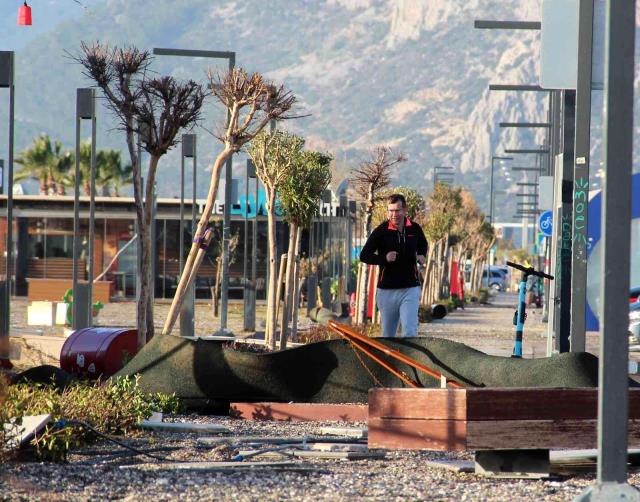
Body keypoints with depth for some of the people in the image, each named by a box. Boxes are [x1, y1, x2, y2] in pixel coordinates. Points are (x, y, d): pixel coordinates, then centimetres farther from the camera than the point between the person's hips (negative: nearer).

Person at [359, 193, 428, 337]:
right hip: (387, 290, 0)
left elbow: (422, 244, 25)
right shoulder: (381, 231, -6)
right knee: (388, 334, 11)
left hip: (410, 289, 0)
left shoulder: (414, 229, 2)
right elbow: (364, 255, -4)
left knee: (410, 331, -14)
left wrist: (421, 255, 3)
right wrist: (384, 258, -20)